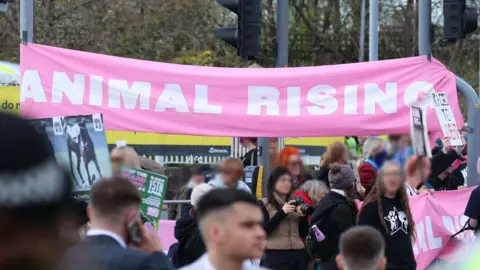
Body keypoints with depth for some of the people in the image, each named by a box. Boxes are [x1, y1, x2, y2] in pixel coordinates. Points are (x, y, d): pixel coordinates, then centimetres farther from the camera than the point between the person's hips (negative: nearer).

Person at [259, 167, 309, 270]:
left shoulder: (295, 203, 17)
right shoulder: (264, 204, 4)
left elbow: (304, 233, 15)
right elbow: (263, 230, -9)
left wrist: (303, 215, -3)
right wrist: (282, 212, -14)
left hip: (298, 255, 4)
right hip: (275, 256, -4)